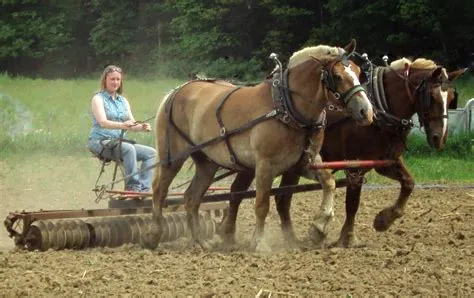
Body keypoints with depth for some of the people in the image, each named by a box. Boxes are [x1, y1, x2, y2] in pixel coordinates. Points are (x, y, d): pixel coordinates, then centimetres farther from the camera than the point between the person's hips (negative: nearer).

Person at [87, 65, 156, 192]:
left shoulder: (123, 101, 18)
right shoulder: (98, 99, -2)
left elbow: (132, 124, 10)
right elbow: (102, 122, -18)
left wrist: (142, 127, -15)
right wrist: (122, 125, -37)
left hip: (119, 142, 7)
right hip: (100, 142, -7)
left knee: (151, 153, -12)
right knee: (128, 149, -35)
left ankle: (143, 188, -21)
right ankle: (132, 186, -34)